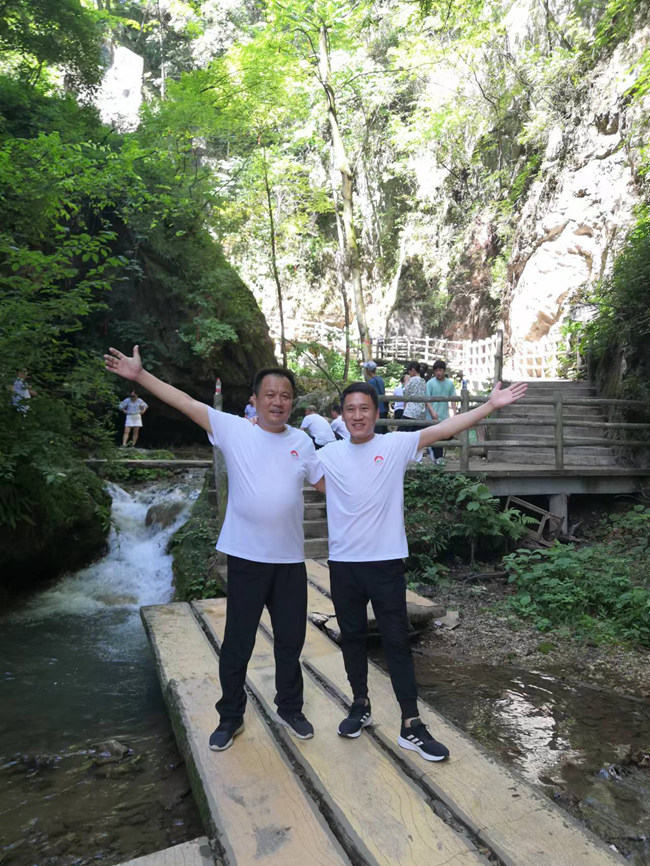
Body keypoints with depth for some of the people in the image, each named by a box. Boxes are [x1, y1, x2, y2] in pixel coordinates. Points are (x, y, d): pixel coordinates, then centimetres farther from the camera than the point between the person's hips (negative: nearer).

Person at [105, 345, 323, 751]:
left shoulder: (302, 442, 3)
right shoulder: (233, 429, -5)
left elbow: (328, 484, 11)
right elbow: (186, 402, -8)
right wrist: (140, 375, -10)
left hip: (290, 559, 2)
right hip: (246, 558, -2)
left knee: (291, 640, 16)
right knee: (238, 643, 11)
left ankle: (290, 709, 39)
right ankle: (231, 717, 34)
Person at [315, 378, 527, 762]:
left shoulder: (396, 445, -4)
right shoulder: (329, 455, 3)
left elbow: (444, 428, -10)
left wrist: (490, 405, -17)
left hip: (386, 562, -2)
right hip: (343, 563, 3)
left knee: (397, 641, 6)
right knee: (352, 637, 16)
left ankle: (411, 724, 18)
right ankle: (361, 705, 36)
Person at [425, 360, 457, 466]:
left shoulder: (450, 383, 8)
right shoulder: (430, 383, -3)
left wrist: (454, 413, 0)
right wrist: (432, 412, -17)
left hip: (445, 415, 4)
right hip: (434, 416, -4)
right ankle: (438, 457, 7)